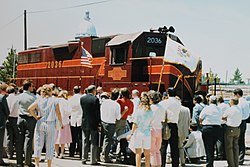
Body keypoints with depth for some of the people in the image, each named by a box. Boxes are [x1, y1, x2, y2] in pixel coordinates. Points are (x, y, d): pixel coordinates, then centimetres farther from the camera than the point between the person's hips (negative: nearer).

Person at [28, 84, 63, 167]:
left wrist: (36, 117, 1)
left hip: (40, 124, 1)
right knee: (50, 146, 6)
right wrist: (61, 123, 8)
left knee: (38, 144, 6)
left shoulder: (39, 100, 2)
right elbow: (58, 113, -3)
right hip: (51, 125, -1)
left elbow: (29, 109, -9)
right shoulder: (54, 100, -2)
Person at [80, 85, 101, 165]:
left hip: (84, 123, 4)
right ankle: (93, 160, 3)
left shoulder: (82, 98, 1)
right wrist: (99, 124, -5)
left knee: (85, 142, 13)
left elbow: (82, 109, 9)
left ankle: (84, 159, 16)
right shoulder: (95, 99, -12)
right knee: (94, 142, 2)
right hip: (93, 123, -4)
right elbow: (98, 113, -11)